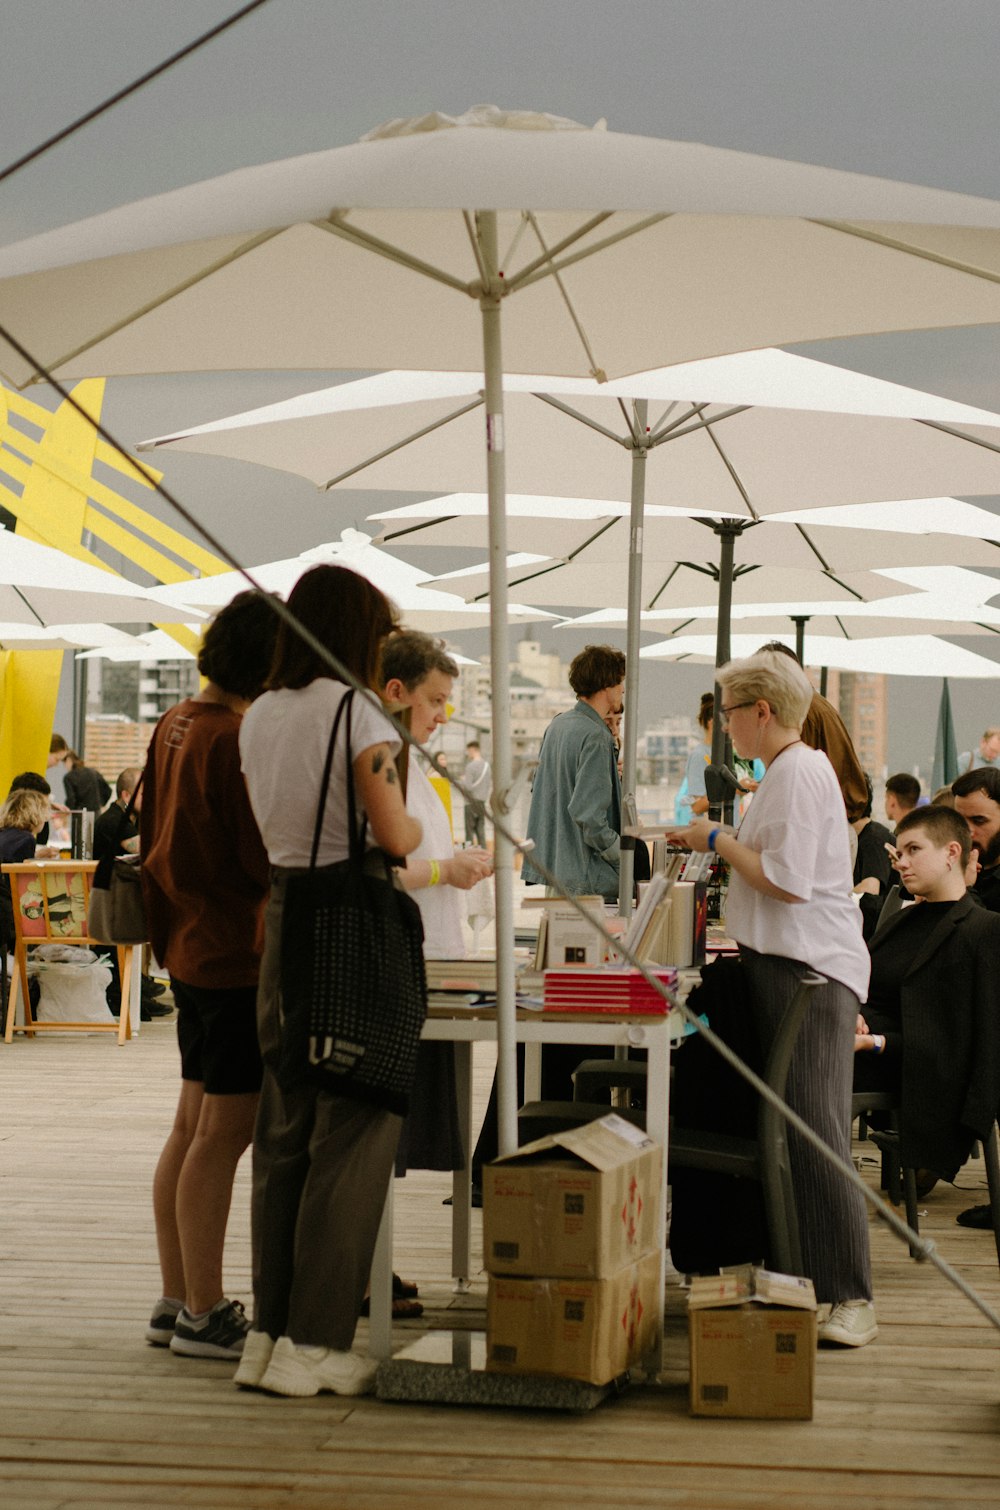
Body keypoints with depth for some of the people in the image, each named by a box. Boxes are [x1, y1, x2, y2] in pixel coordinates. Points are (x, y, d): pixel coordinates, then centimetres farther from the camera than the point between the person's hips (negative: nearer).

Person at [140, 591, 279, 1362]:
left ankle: (177, 1301, 21)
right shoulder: (237, 740, -19)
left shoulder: (176, 724, 10)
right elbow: (271, 859, -19)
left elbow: (156, 835, 18)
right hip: (236, 957, -10)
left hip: (191, 947, 10)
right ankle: (203, 1313, 1)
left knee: (193, 1127, 14)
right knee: (225, 1131, -4)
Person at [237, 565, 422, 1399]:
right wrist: (419, 824, 6)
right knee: (352, 1132, -1)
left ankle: (269, 1330, 17)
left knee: (282, 1127, 12)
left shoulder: (258, 717, 12)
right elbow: (394, 836, -14)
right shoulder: (354, 711, -11)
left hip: (282, 914, 7)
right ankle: (314, 1342, 2)